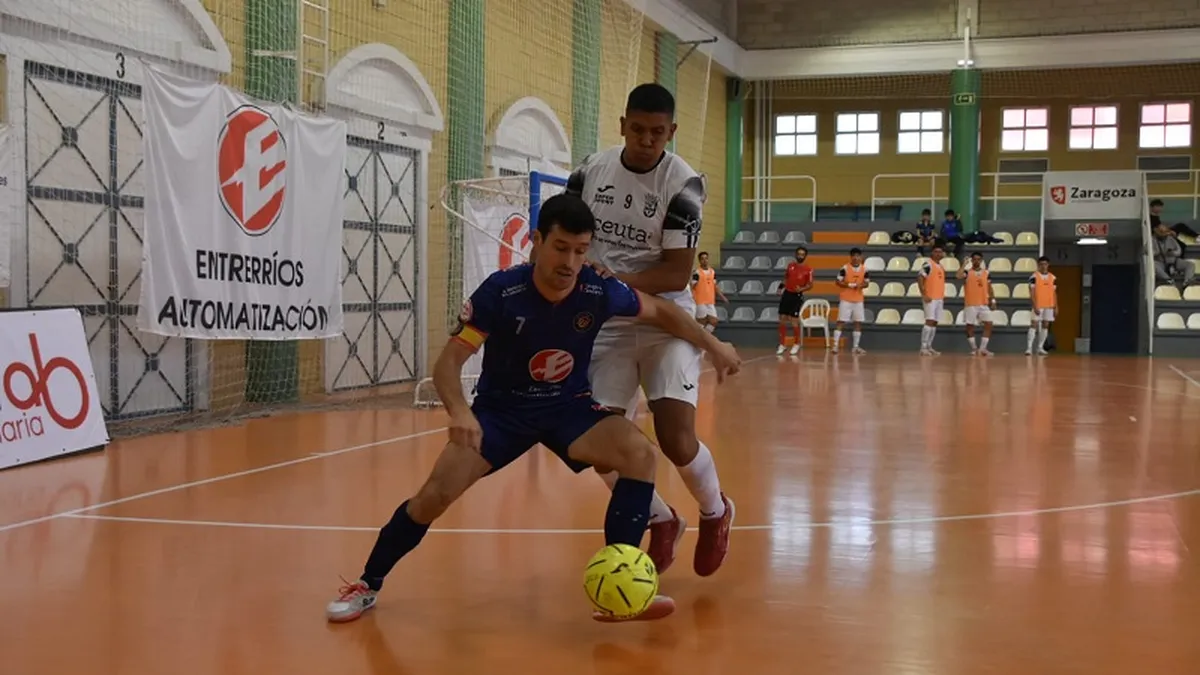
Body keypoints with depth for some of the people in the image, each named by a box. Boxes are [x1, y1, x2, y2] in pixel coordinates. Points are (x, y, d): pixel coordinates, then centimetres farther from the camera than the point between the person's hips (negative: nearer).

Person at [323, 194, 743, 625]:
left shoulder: (598, 292, -18)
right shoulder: (501, 291, -25)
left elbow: (660, 311, 2)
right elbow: (449, 361, -23)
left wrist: (712, 345, -1)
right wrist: (459, 410, -42)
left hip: (569, 406, 2)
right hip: (501, 408, -2)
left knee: (639, 453, -24)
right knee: (436, 493, -15)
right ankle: (367, 585, 10)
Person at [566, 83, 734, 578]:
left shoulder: (683, 183, -14)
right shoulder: (591, 171, -2)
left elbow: (678, 274, -17)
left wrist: (616, 280, -29)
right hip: (607, 324, 4)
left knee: (677, 441, -14)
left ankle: (716, 512, 20)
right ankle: (662, 521, 25)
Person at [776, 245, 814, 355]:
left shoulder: (808, 270, -8)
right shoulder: (790, 265, 5)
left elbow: (810, 285, -6)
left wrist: (802, 289, -24)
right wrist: (782, 286, 9)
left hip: (797, 296, -4)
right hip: (786, 294, 5)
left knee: (794, 321, -5)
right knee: (782, 319, 4)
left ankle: (797, 344, 15)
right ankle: (782, 344, 14)